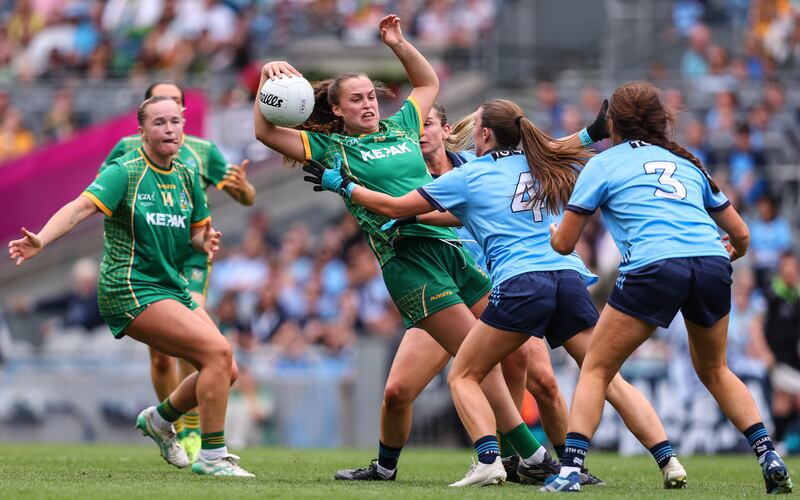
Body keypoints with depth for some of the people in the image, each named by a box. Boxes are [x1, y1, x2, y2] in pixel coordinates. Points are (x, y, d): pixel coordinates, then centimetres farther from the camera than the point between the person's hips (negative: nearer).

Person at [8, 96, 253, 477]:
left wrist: (205, 241, -5)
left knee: (226, 371, 3)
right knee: (218, 350, -21)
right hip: (132, 291, -8)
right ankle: (212, 456, -12)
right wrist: (41, 240, -41)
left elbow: (196, 231, 20)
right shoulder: (125, 172, -11)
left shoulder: (187, 177, 10)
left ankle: (160, 418, 29)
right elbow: (82, 207, -23)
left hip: (173, 288, 8)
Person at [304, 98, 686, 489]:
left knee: (463, 376, 10)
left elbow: (394, 207, 16)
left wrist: (341, 185, 30)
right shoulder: (538, 167, 24)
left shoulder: (468, 177, 10)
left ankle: (489, 460, -11)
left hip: (520, 283, -4)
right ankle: (668, 460, -11)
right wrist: (418, 218, 37)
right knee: (609, 379, 3)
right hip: (568, 277, 4)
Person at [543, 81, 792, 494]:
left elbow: (564, 243, 16)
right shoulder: (687, 163, 27)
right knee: (714, 370, 26)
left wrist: (553, 231, 39)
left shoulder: (604, 164, 15)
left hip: (653, 269, -4)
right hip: (712, 266, 4)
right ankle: (768, 455, 11)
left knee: (596, 369, 10)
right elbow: (741, 235, 27)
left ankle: (570, 468, -5)